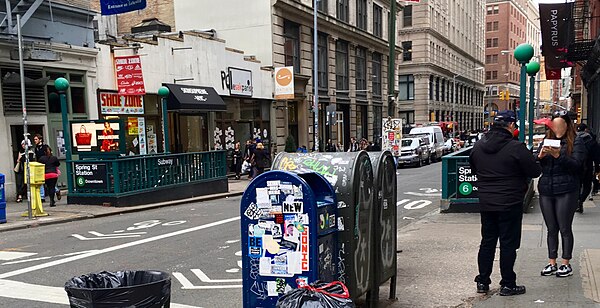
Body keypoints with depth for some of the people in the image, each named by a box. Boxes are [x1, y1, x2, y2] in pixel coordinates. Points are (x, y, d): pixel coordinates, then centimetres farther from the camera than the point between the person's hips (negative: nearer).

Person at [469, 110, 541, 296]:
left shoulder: (478, 146, 2)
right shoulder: (516, 148, -17)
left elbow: (474, 169, 15)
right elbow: (535, 171, -10)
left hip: (486, 203, 6)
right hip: (510, 204, -5)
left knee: (487, 242, 14)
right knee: (508, 244, 5)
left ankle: (482, 282, 20)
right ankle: (507, 285, 13)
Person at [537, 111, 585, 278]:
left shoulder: (576, 143, 1)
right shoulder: (546, 141, 12)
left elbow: (576, 165, -13)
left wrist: (558, 156, -26)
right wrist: (540, 156, -15)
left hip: (566, 191, -4)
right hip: (546, 190, 4)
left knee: (565, 228, 2)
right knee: (551, 229, 10)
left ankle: (566, 263, 14)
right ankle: (552, 263, 18)